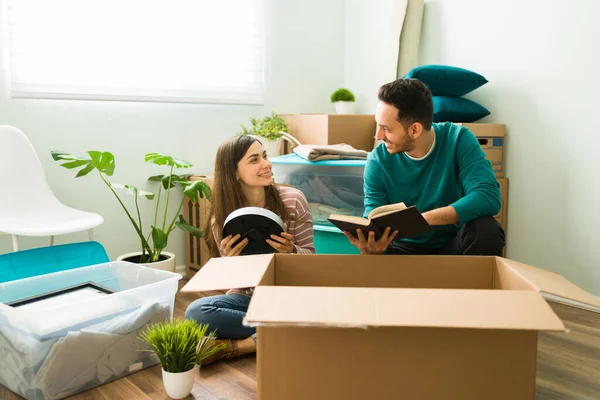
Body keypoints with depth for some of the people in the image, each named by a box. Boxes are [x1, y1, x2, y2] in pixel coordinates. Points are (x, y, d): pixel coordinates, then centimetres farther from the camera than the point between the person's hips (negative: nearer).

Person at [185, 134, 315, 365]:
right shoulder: (221, 219, -6)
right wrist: (231, 261, -25)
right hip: (248, 298, 1)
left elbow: (310, 257, -2)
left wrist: (290, 251, -25)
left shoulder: (292, 200, -9)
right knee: (196, 312, -26)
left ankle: (234, 346, -17)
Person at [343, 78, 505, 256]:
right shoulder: (378, 161, -11)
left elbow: (488, 197, -27)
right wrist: (369, 248, -37)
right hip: (406, 248, 0)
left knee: (487, 230, -32)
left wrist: (422, 218, -37)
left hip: (454, 244, 0)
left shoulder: (458, 140, -15)